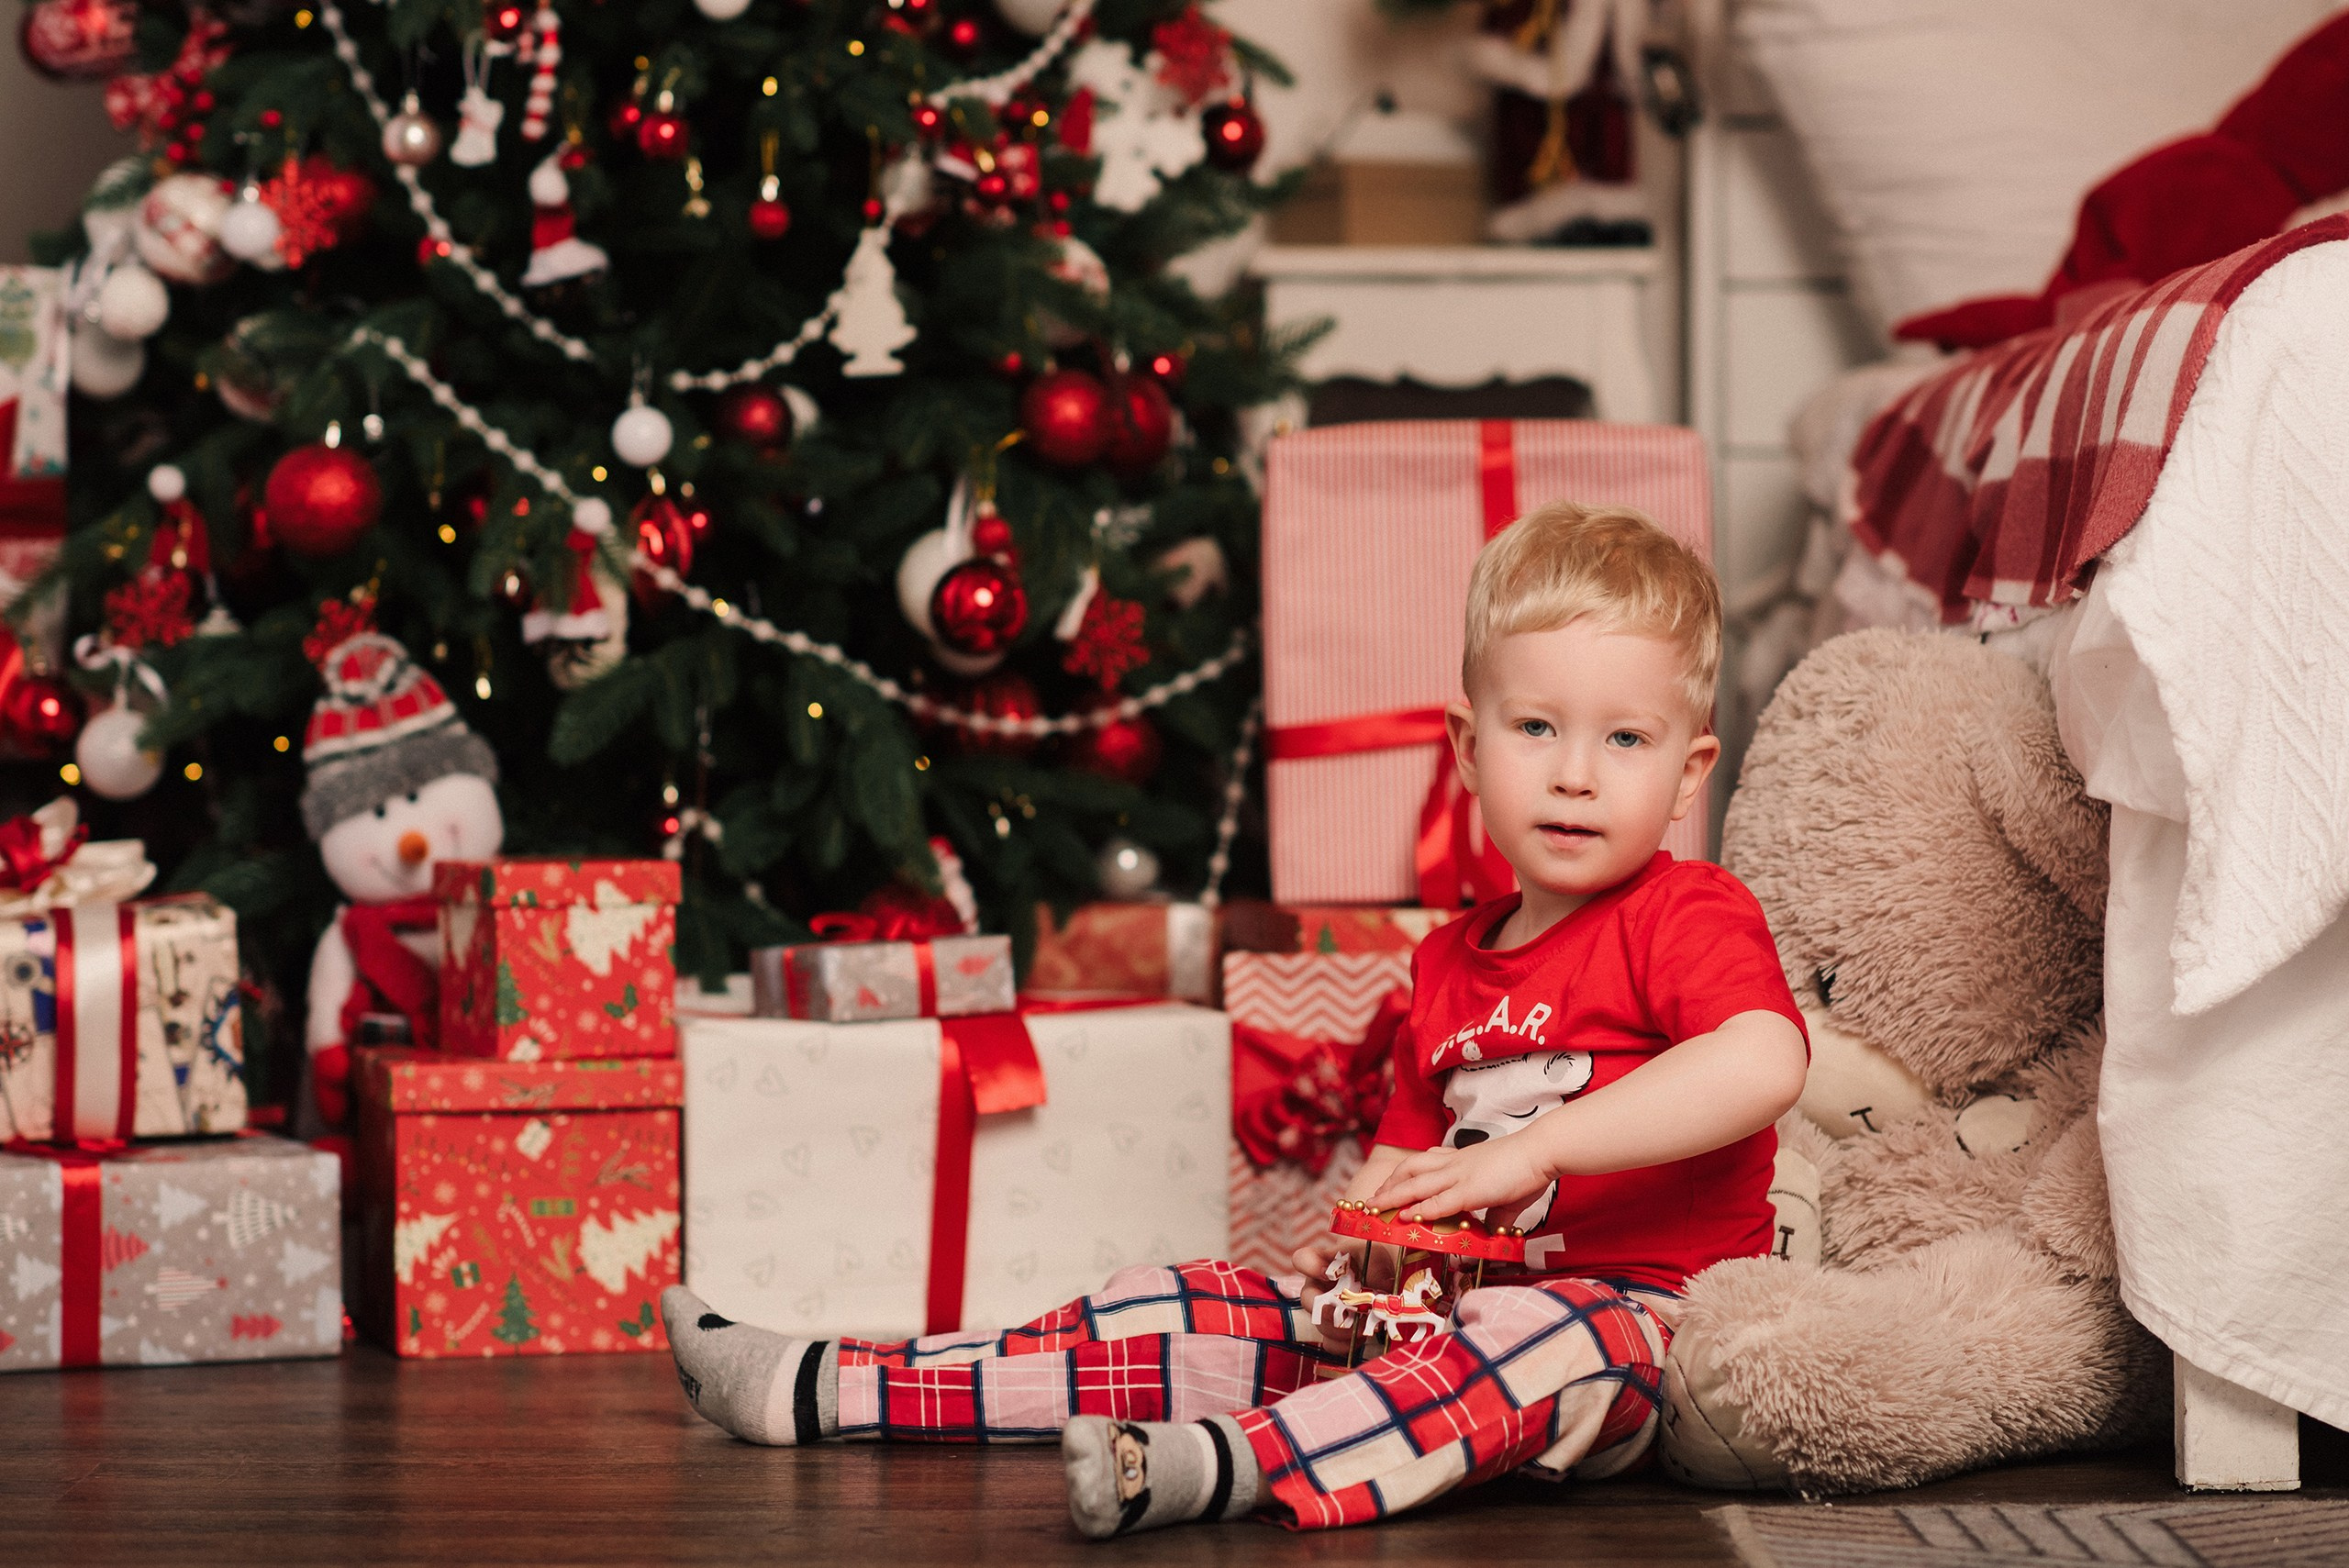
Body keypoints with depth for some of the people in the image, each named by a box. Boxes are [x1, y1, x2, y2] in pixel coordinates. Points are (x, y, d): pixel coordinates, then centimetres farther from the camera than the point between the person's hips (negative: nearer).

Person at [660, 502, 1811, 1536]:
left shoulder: (1690, 916, -5)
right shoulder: (1451, 965, 17)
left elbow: (1766, 1064, -27)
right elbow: (1409, 1153, 25)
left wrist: (1531, 1150, -27)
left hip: (1639, 1318, -7)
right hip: (1443, 1311, 7)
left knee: (1564, 1335, -41)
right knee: (1185, 1311, 1)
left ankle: (1220, 1466, -58)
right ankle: (818, 1389, 1)